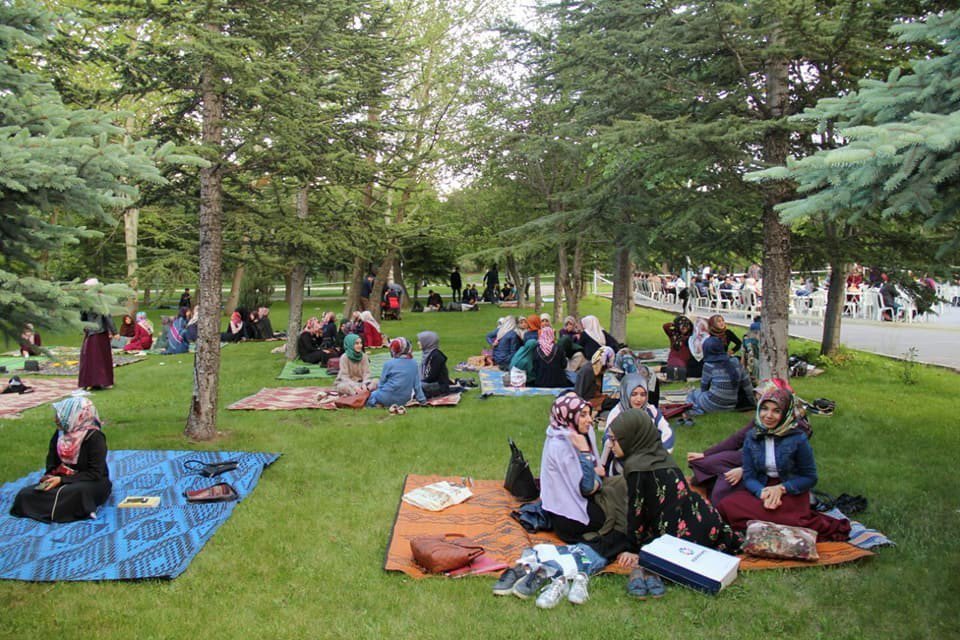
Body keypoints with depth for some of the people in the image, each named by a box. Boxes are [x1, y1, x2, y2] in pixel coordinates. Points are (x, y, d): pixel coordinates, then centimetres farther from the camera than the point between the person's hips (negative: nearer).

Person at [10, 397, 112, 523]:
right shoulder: (60, 433, 2)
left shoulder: (94, 437, -18)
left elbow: (95, 474, -19)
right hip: (63, 480, 7)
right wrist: (50, 476, -5)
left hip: (92, 484, -7)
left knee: (76, 492, -41)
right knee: (24, 495, -15)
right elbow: (52, 458, 17)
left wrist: (62, 480, -23)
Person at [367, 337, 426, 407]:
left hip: (389, 399, -4)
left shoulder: (389, 364, -9)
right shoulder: (414, 364, 1)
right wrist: (422, 400, 13)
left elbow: (382, 382, 3)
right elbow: (417, 384, 5)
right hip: (403, 401, 5)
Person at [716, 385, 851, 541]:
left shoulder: (798, 439, -10)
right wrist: (762, 492, -24)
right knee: (726, 506, -23)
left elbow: (810, 478, -2)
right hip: (760, 489, 4)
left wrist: (781, 488, -17)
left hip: (791, 492, -3)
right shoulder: (752, 437, -1)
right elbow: (749, 476, -1)